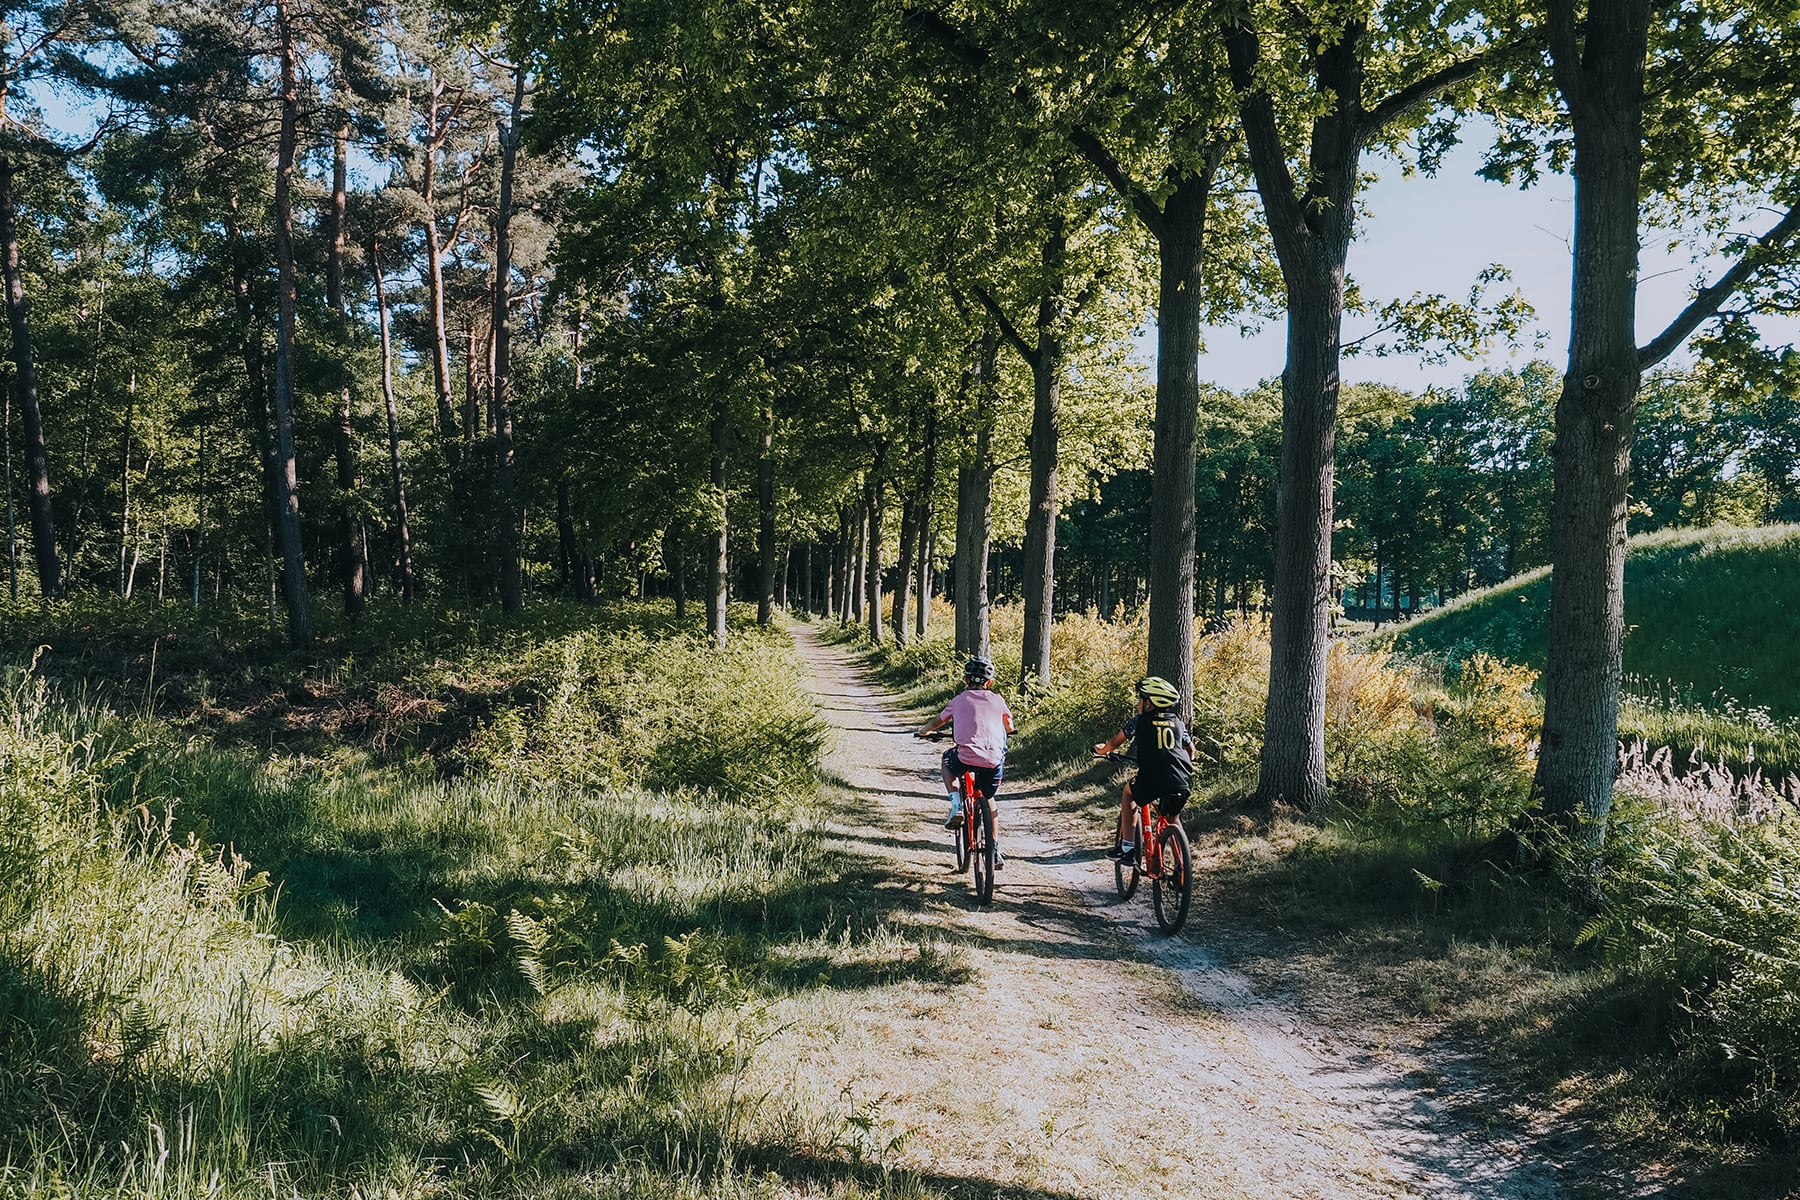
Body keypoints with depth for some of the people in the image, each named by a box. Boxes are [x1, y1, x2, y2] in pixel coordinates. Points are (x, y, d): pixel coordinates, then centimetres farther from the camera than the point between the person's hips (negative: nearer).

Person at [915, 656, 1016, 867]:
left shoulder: (959, 700, 9)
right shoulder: (997, 700, 11)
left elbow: (939, 721, 25)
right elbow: (1009, 727, 25)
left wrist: (925, 731, 46)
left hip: (966, 758, -2)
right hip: (994, 761, 2)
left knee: (948, 759, 33)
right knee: (988, 800, 27)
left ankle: (955, 805, 14)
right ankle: (995, 850, 23)